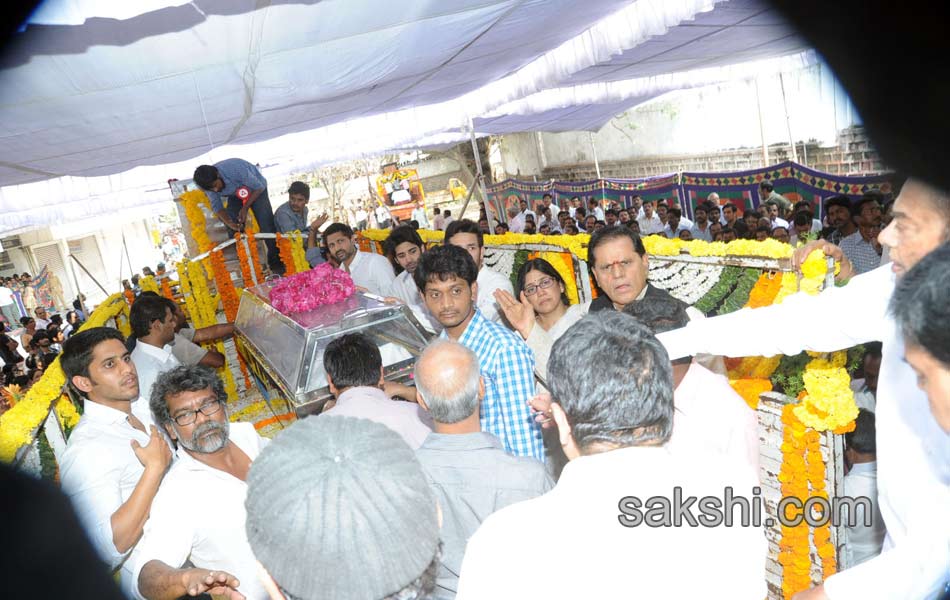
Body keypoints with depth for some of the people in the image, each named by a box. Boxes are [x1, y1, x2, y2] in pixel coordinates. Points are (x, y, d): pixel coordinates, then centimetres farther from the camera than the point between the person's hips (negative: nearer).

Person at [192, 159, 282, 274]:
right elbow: (217, 206, -14)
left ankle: (276, 264, -8)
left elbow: (259, 187, -26)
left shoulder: (235, 169, -39)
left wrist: (245, 208, -32)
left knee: (267, 227, -15)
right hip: (234, 196, 4)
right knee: (234, 231, -9)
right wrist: (229, 223, -32)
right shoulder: (209, 182, -22)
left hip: (256, 189, -4)